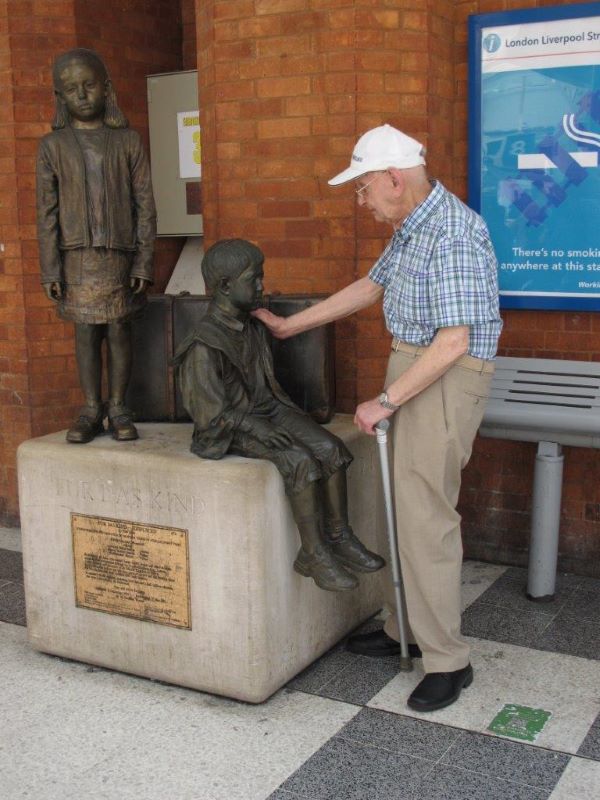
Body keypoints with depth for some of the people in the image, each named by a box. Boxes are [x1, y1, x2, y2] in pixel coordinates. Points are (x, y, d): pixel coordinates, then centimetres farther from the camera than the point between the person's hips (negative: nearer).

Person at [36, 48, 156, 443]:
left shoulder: (128, 140, 4)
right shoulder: (52, 146, 5)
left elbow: (145, 205, 3)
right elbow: (47, 212, 4)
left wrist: (144, 262, -4)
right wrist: (50, 269, -3)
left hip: (120, 253, 0)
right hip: (76, 255, 1)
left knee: (119, 329, 3)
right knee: (86, 332, 4)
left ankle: (119, 407, 13)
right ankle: (92, 411, 13)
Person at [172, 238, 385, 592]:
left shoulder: (253, 326, 6)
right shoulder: (204, 346, -18)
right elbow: (209, 411, -18)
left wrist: (288, 416, 5)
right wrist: (255, 428, -24)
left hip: (269, 409, 7)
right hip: (232, 429, -7)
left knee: (330, 447, -14)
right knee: (301, 461, -26)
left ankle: (339, 537, -2)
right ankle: (313, 554, -13)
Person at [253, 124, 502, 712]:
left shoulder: (452, 234, -21)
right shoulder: (412, 226, 11)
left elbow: (453, 341, -25)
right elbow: (369, 287, 22)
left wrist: (385, 401, -19)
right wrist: (288, 326, 25)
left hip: (447, 378, -10)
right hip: (413, 368, 10)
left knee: (425, 516, -7)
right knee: (407, 505, 14)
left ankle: (447, 660, 5)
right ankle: (406, 628, 28)